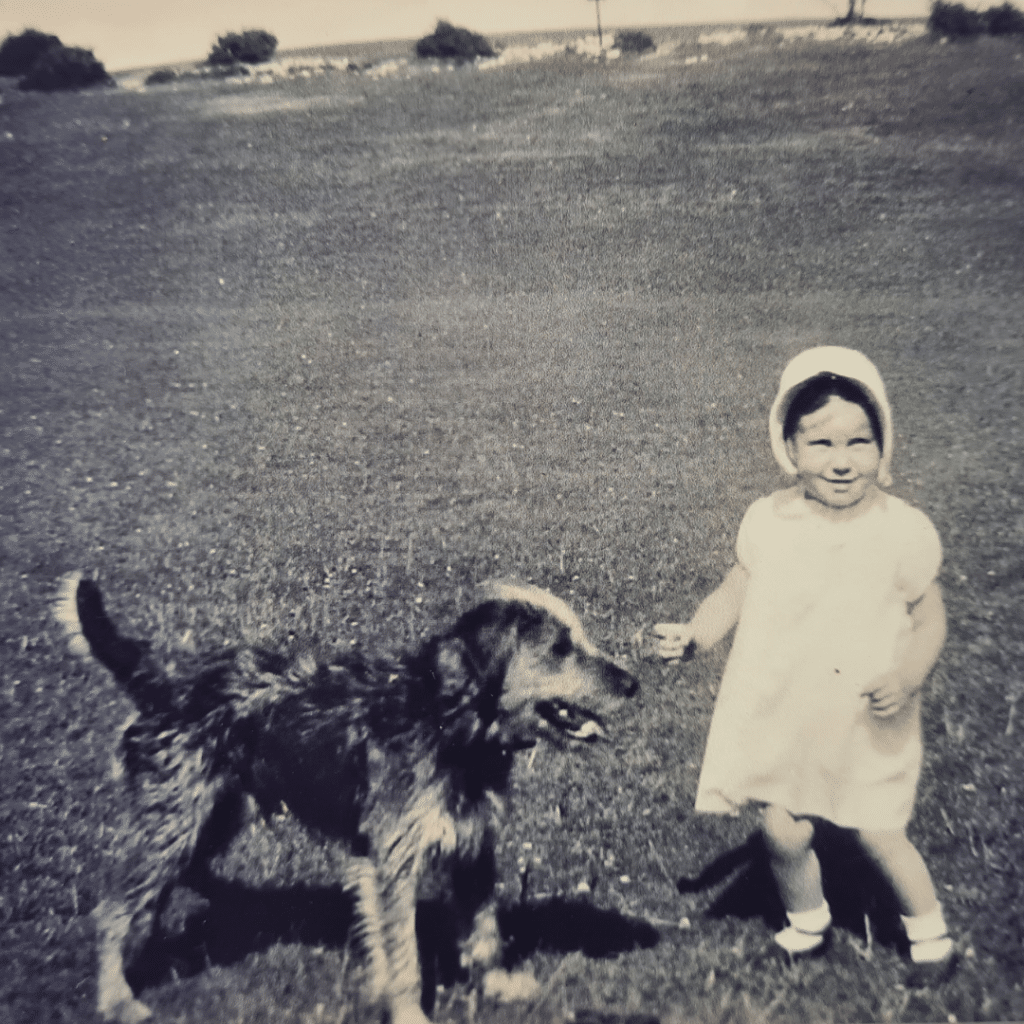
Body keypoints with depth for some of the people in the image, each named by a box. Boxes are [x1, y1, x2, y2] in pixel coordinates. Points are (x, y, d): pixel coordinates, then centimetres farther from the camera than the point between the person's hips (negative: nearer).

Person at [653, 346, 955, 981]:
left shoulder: (903, 531, -13)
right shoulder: (768, 521, -8)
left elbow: (930, 619, -5)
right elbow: (737, 593, 1)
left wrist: (908, 677, -21)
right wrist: (695, 635, -15)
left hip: (868, 725, -1)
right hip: (780, 716, 2)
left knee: (880, 836, 8)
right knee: (784, 835, 8)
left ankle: (931, 934, 41)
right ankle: (807, 927, 40)